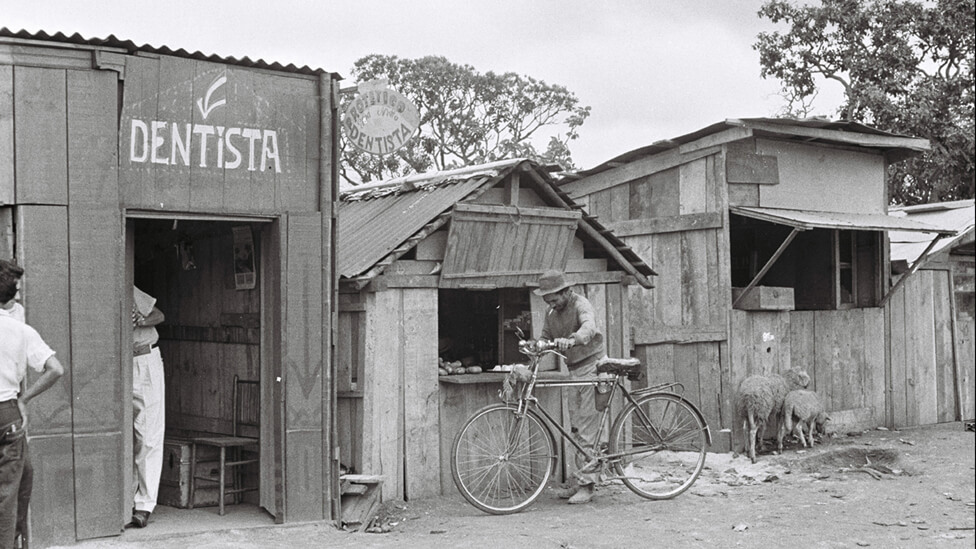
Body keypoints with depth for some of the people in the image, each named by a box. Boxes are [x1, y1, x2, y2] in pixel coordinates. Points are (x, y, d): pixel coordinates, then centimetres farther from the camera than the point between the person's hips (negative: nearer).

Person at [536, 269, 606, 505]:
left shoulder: (581, 304, -15)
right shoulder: (551, 313, 9)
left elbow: (589, 328, -35)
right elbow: (545, 339, 11)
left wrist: (571, 340, -54)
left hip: (592, 365, -8)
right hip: (574, 370, 8)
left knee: (588, 428, -10)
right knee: (576, 428, 10)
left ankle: (586, 484, -8)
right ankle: (582, 480, 17)